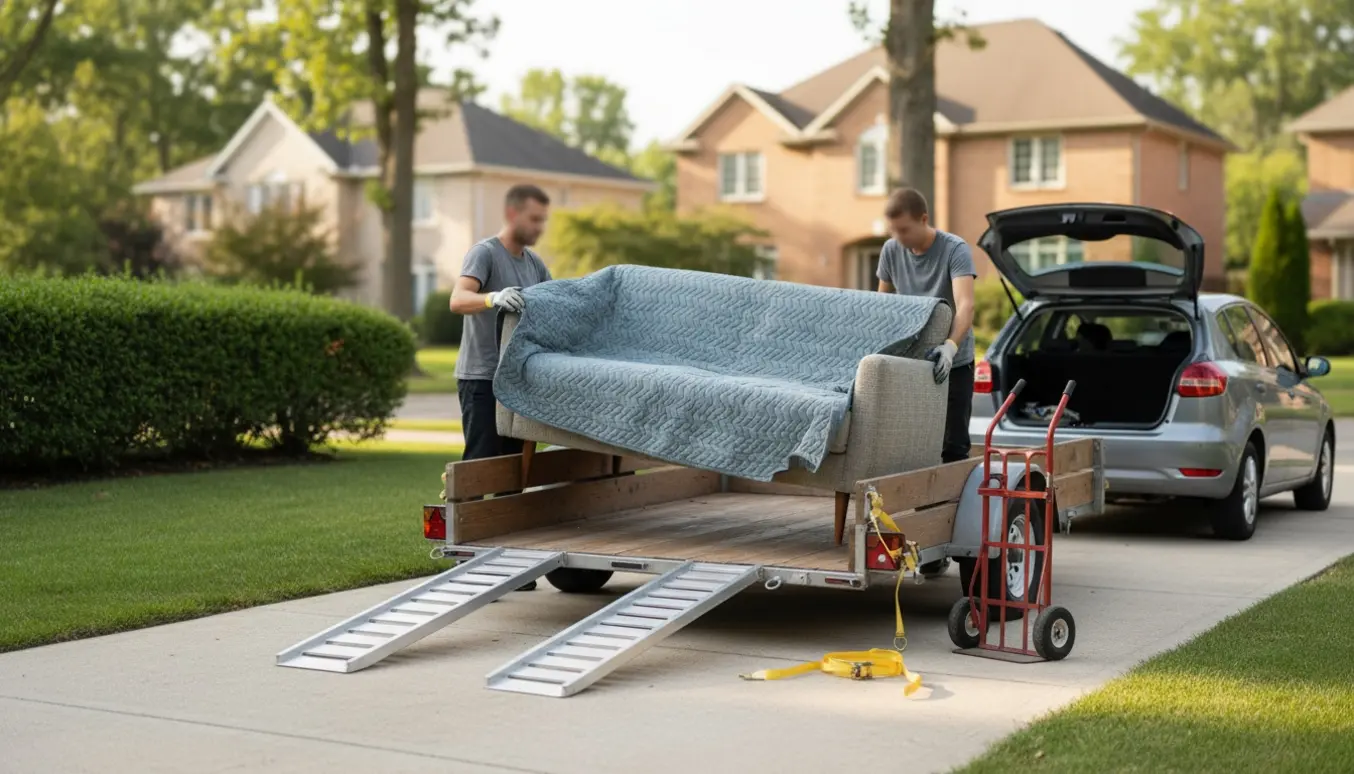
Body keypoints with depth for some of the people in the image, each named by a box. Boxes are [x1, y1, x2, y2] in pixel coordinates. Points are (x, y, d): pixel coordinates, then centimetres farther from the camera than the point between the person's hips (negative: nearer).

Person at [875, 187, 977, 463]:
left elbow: (965, 305, -30)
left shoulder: (955, 250, -16)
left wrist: (951, 346, -47)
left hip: (953, 365, -4)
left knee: (953, 446, -4)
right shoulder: (892, 250, -2)